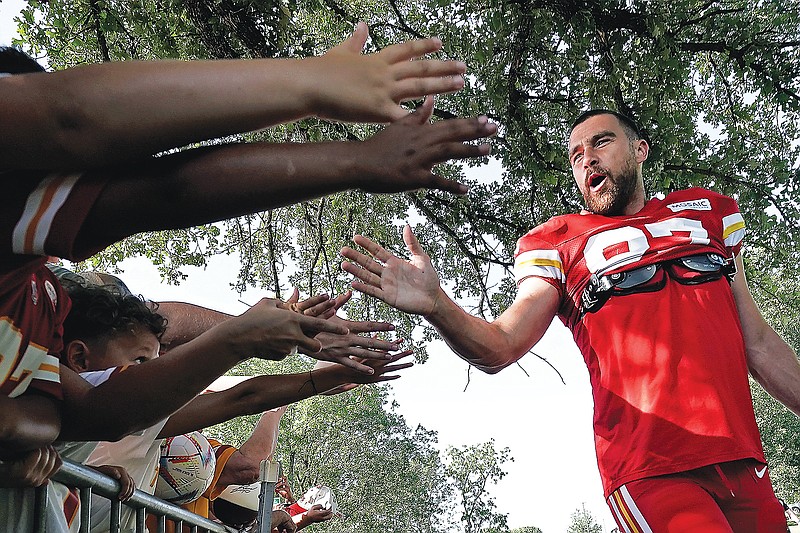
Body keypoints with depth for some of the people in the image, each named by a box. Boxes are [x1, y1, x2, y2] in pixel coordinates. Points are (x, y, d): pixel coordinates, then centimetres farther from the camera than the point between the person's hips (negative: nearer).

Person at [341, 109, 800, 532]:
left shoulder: (708, 212, 15)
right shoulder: (556, 243, 4)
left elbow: (758, 342, 17)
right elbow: (501, 348, -8)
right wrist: (436, 305, -27)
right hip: (651, 476, -4)